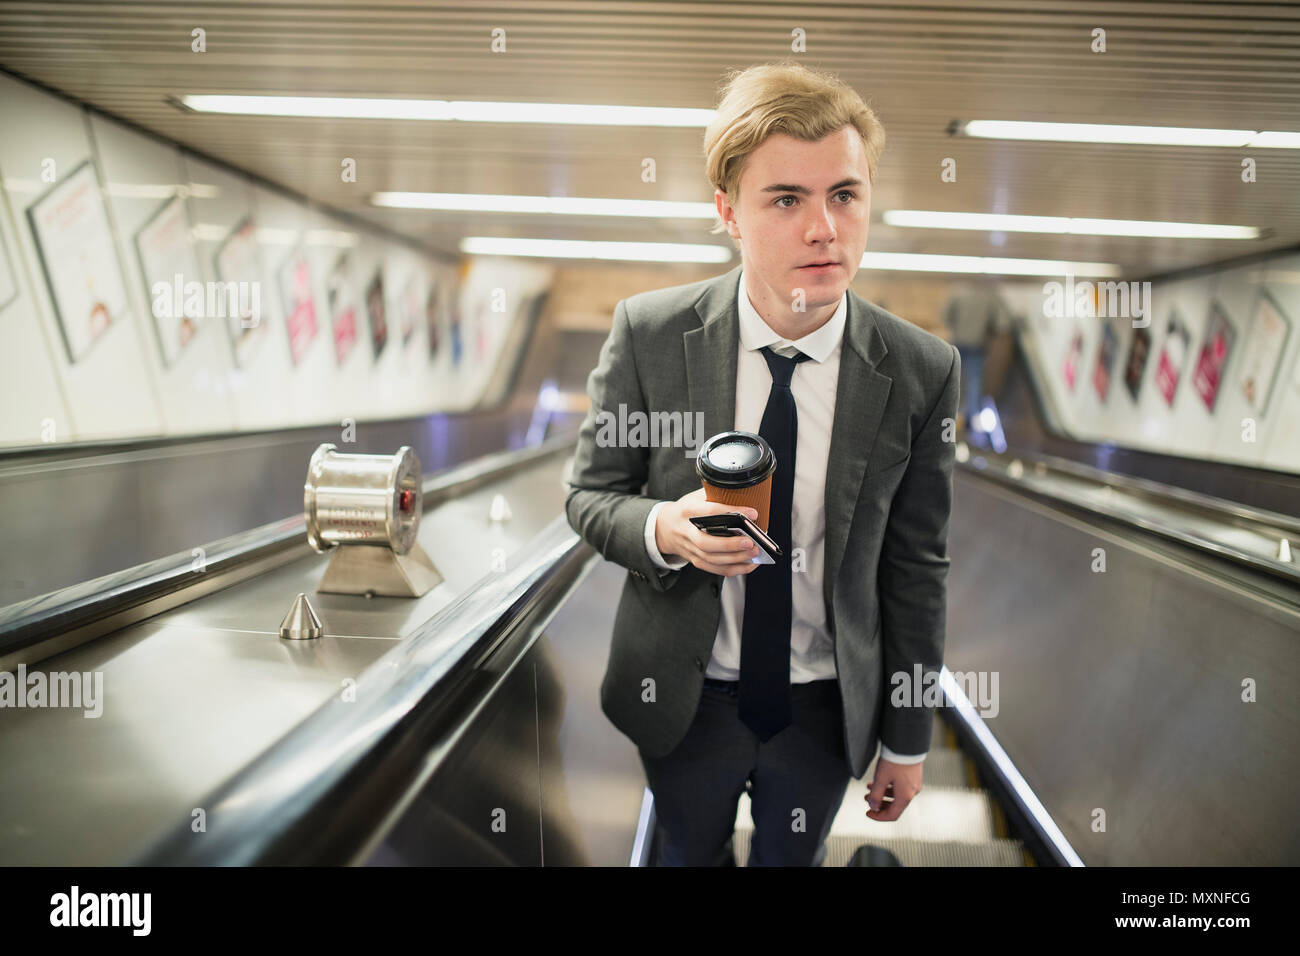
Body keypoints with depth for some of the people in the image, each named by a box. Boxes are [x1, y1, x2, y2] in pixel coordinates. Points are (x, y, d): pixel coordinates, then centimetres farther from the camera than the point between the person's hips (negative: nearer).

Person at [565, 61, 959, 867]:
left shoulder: (923, 372, -15)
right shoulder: (647, 334, -17)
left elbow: (917, 565, -6)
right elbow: (590, 495, -5)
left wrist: (908, 741, 2)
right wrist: (662, 530, -29)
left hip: (826, 706, 0)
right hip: (686, 695, 0)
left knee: (792, 860, 24)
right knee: (690, 856, 25)